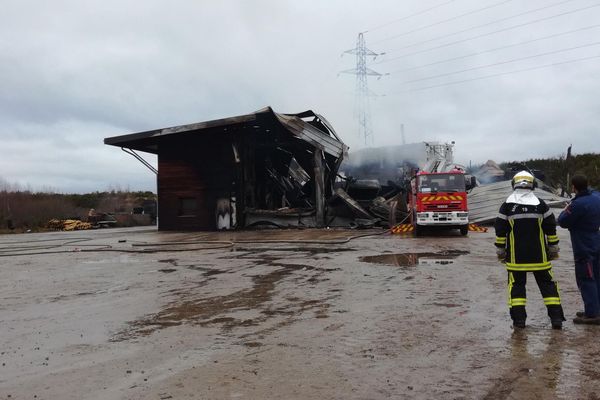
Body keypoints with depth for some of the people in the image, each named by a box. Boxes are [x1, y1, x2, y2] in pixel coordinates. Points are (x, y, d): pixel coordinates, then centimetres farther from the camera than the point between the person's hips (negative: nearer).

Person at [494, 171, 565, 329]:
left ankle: (518, 318, 3)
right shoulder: (541, 204, -2)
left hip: (516, 257, -1)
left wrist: (500, 251, 7)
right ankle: (556, 317, 9)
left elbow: (500, 231, -3)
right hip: (539, 256, 1)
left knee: (516, 285, 6)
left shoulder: (507, 206, -4)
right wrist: (553, 249, 12)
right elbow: (551, 229, 3)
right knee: (547, 283, 10)